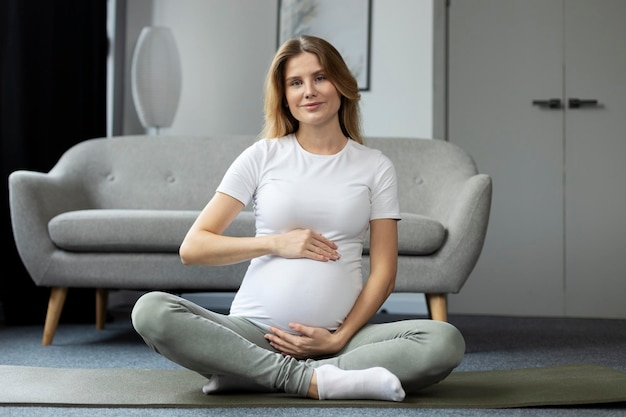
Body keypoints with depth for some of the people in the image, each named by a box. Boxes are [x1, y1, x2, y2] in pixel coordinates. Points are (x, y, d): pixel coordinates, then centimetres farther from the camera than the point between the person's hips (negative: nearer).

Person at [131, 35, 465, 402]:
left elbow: (384, 271, 5)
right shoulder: (263, 156, 8)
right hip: (255, 330, 0)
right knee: (151, 310, -26)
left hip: (338, 334, 1)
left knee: (445, 342, -27)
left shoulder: (375, 166, 10)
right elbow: (192, 247, 3)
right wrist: (275, 243, -7)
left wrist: (340, 338, -8)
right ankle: (315, 379, -26)